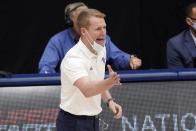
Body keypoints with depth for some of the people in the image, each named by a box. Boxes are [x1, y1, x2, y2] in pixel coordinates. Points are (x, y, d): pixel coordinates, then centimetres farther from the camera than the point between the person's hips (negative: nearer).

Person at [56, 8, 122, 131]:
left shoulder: (101, 50, 3)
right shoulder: (74, 58, -23)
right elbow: (86, 90, -39)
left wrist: (109, 100, 1)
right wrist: (109, 82, -55)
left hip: (93, 120, 8)